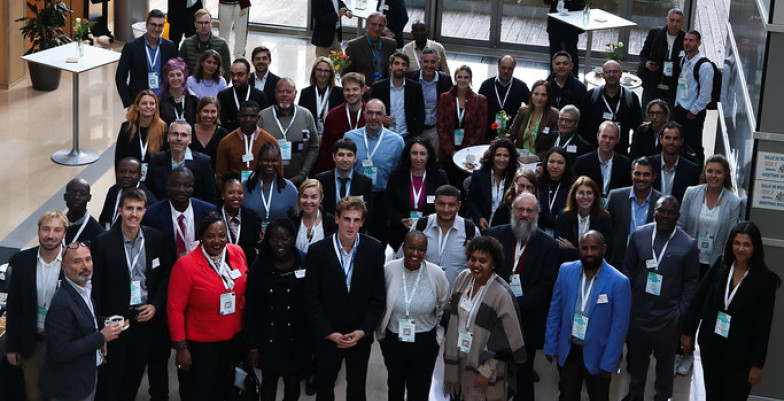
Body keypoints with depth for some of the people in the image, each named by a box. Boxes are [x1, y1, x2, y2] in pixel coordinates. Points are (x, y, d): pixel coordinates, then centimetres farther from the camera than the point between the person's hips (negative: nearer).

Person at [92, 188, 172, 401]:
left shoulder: (156, 238, -1)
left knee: (133, 377, 17)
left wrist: (155, 305, -5)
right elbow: (96, 287, -7)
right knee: (109, 380, 5)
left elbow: (166, 276, 8)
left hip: (146, 318, 3)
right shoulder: (103, 242, -11)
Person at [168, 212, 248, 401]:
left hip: (234, 339, 4)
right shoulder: (185, 265, -19)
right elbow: (175, 308, -16)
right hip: (200, 345, -4)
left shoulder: (237, 253, -5)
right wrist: (181, 347, -15)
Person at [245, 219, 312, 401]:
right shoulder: (259, 268, -7)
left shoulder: (305, 264, -8)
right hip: (268, 339, 0)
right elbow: (250, 309, -3)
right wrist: (252, 345, -3)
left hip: (297, 339, 0)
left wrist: (314, 340, -1)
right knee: (269, 381, 12)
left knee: (293, 382, 10)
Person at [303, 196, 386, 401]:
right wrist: (330, 333, -14)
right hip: (327, 336, -1)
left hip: (361, 336, 1)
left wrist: (363, 331, -12)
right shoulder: (318, 251, -11)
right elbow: (311, 298, -8)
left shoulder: (374, 249, -7)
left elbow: (378, 296, -4)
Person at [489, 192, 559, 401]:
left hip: (527, 319, -1)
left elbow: (546, 284, -7)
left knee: (524, 371, 8)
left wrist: (517, 305, -15)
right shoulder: (496, 235, 3)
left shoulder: (548, 245, -2)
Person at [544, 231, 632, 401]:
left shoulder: (619, 282, -17)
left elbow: (619, 327, -13)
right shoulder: (566, 271, -6)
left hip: (597, 356, -2)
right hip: (568, 351, 2)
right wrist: (550, 346, 4)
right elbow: (555, 312, 2)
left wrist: (608, 363, -11)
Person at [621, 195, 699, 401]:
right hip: (638, 312, 2)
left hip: (667, 316, -2)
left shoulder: (688, 244, -11)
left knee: (665, 358, 16)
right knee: (636, 355, 20)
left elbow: (691, 282, -5)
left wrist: (680, 312, -9)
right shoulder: (639, 235, -5)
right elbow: (627, 270, 4)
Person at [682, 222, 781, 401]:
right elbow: (699, 300, 5)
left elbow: (764, 325, -11)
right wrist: (688, 332, 6)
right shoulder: (720, 267, -3)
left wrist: (757, 365, -10)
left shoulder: (766, 280, -13)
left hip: (739, 354, -4)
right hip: (711, 346, 4)